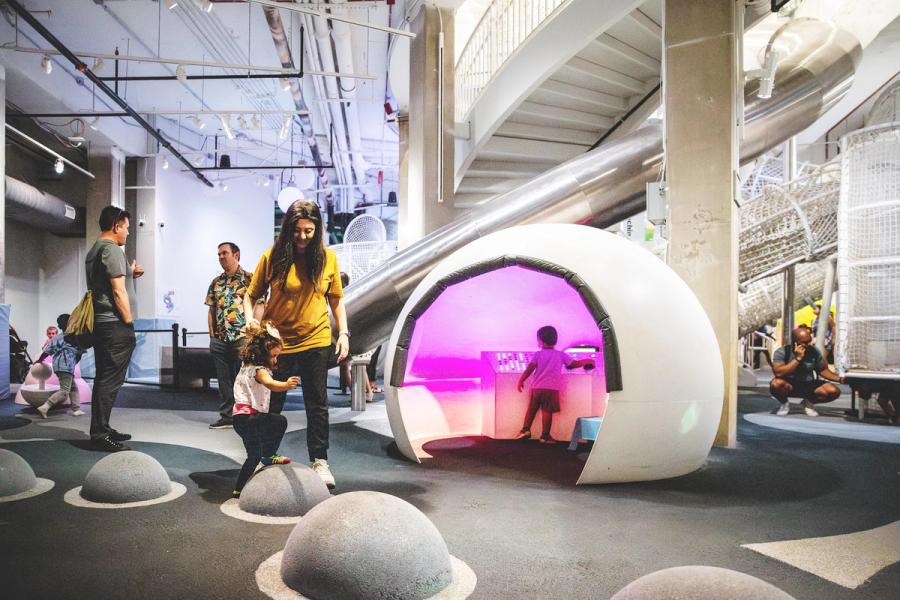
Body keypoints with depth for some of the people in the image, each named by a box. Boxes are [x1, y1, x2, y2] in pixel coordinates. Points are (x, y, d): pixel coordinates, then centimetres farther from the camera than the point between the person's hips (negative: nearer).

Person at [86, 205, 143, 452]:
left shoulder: (94, 250, 19)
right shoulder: (112, 250, -11)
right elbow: (118, 292, -17)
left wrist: (128, 274, 20)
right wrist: (129, 321, -12)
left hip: (100, 322, 10)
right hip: (115, 324, -10)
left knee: (104, 378, 13)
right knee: (111, 380, -8)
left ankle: (101, 429, 20)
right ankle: (100, 434, -6)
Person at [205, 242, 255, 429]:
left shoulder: (249, 278, -2)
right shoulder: (216, 282, 14)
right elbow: (211, 310, 16)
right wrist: (212, 335, 9)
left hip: (242, 338, -5)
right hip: (219, 339, 5)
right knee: (224, 380, 9)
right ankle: (226, 416, 17)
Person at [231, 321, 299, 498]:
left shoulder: (247, 367, 14)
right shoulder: (258, 370, -16)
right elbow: (269, 384, -39)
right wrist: (285, 385, -56)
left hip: (242, 418, 10)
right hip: (247, 418, -10)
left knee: (254, 456, 21)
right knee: (280, 421, -25)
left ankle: (239, 490, 28)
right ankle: (269, 456, -10)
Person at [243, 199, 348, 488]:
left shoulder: (328, 257, -2)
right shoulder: (273, 256, -7)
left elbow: (336, 299, 7)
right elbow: (250, 296, 1)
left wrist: (343, 332, 0)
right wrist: (250, 321, -15)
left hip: (316, 341, 1)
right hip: (277, 342, 0)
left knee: (317, 404, 7)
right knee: (271, 404, 11)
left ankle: (319, 461, 18)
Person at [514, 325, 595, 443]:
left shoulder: (538, 354, 1)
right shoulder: (561, 355, 5)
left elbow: (530, 368, -7)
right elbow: (574, 364, 11)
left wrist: (521, 380, -1)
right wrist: (586, 361, 27)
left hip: (537, 387, 1)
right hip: (552, 388, -1)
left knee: (532, 408, 14)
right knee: (547, 411, 1)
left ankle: (525, 429, 10)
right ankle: (545, 436, 4)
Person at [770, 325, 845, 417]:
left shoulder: (814, 352, -2)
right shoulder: (782, 352, -15)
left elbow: (823, 370, 10)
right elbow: (778, 373, -30)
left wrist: (840, 379, -7)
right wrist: (798, 358, -30)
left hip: (808, 385, 4)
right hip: (789, 386, -4)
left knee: (834, 391, -19)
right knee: (776, 383, -38)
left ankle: (808, 403, 11)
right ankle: (784, 403, -1)